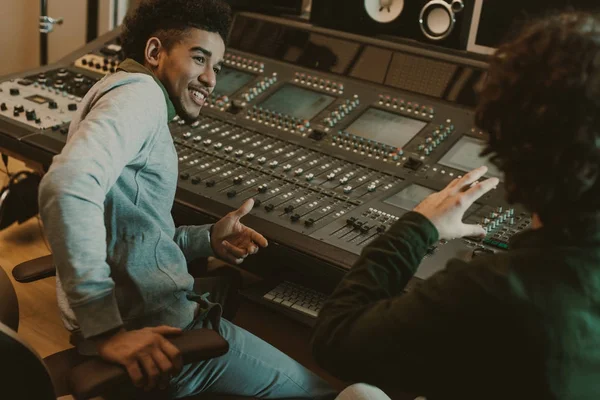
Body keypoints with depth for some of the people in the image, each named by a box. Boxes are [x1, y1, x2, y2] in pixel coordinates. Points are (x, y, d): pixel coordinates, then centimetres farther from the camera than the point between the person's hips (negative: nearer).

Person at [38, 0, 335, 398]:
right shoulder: (139, 93, -13)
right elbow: (68, 186, -32)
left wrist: (207, 239, 7)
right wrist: (107, 330, -33)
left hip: (145, 313, 10)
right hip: (161, 330, -10)